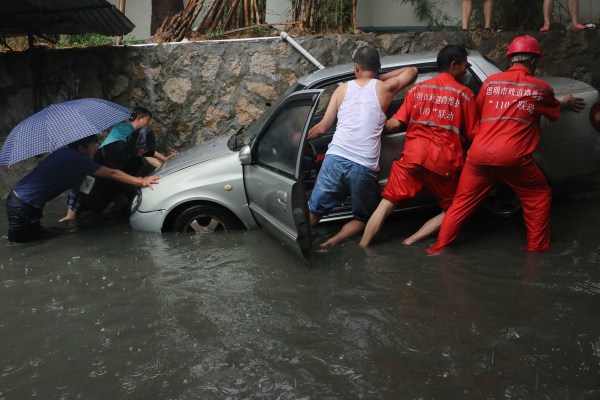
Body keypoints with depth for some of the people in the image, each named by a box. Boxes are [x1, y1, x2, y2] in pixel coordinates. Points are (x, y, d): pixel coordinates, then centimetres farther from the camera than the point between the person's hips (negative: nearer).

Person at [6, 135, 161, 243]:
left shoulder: (65, 153, 8)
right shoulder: (78, 160, -18)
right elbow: (112, 173, -14)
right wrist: (140, 181, -9)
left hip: (20, 199, 9)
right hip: (22, 206, -9)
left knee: (35, 237, 21)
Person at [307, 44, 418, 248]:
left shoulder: (343, 89, 11)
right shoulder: (384, 88, 6)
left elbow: (322, 127, 14)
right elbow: (412, 70, 25)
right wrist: (380, 78, 27)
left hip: (335, 160, 2)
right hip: (364, 168, -1)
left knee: (314, 210, 14)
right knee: (362, 217, 17)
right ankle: (332, 242, -6)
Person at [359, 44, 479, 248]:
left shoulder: (418, 89, 12)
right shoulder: (464, 94, 5)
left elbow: (395, 124, 4)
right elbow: (471, 135, 4)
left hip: (413, 156, 2)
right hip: (443, 161, -2)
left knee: (386, 205, 7)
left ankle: (361, 248, 0)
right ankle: (411, 241, 0)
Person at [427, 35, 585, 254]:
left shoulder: (491, 81, 12)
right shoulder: (540, 88, 9)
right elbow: (554, 112, 29)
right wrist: (566, 103, 53)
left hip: (479, 153, 3)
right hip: (512, 157, -2)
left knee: (463, 201, 15)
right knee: (539, 195, 20)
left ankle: (439, 246, 16)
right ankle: (538, 247, 24)